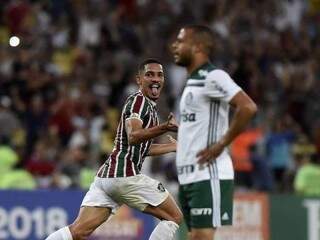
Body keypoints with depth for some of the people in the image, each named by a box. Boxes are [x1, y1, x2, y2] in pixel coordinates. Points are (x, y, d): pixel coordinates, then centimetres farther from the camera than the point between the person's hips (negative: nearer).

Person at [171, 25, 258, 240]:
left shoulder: (212, 77, -11)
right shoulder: (193, 80, 19)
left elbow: (248, 107, -23)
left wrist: (221, 144, -18)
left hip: (208, 176, -10)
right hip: (188, 178, 10)